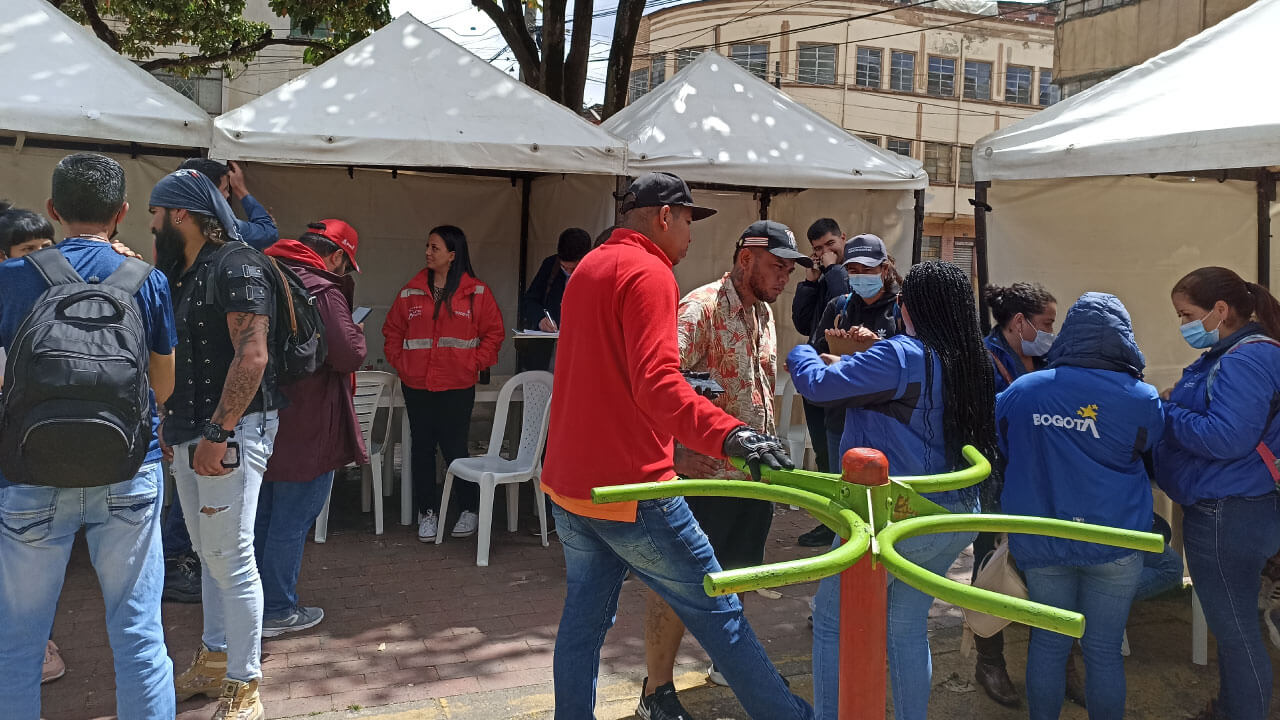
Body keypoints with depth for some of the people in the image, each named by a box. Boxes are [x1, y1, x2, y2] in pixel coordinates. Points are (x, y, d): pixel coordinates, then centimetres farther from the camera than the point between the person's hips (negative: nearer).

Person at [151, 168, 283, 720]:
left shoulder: (237, 267, -12)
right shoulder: (183, 274, 17)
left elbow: (252, 355, -21)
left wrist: (218, 433, -24)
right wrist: (169, 425, 16)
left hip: (231, 431, -9)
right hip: (189, 432, 9)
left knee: (230, 555, -6)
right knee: (209, 552, 16)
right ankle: (214, 660, 29)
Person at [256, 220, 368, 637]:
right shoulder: (323, 290, -18)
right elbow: (349, 355, -21)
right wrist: (357, 332, -2)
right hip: (306, 429, -8)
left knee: (262, 516, 20)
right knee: (292, 522, 3)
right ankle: (277, 611, 13)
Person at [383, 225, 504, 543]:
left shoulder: (477, 293, -2)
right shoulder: (410, 293, 7)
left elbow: (493, 332, 2)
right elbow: (392, 331, 15)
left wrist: (474, 363, -6)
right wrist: (400, 362, 2)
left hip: (457, 386, -3)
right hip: (416, 386, 3)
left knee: (454, 448, 0)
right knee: (422, 448, 9)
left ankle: (471, 509, 18)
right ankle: (427, 512, 21)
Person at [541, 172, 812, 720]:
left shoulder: (589, 268, 16)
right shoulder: (648, 273, -13)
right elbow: (657, 385, -28)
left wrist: (690, 388, 33)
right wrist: (728, 434, -42)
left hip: (567, 484, 9)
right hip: (629, 489, -9)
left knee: (584, 618, 15)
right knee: (716, 611, 1)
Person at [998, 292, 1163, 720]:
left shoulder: (1019, 392, -4)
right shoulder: (1141, 399, -10)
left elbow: (1003, 457, 11)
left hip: (1039, 541, 2)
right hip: (1113, 541, -2)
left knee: (1048, 642, 14)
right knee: (1103, 649, 9)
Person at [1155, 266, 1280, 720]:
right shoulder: (1228, 355, 12)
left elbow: (1226, 437, -29)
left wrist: (1166, 413, -17)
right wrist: (1175, 406, 1)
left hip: (1229, 515, -11)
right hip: (1221, 508, 11)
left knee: (1235, 628, 2)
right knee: (1232, 620, 22)